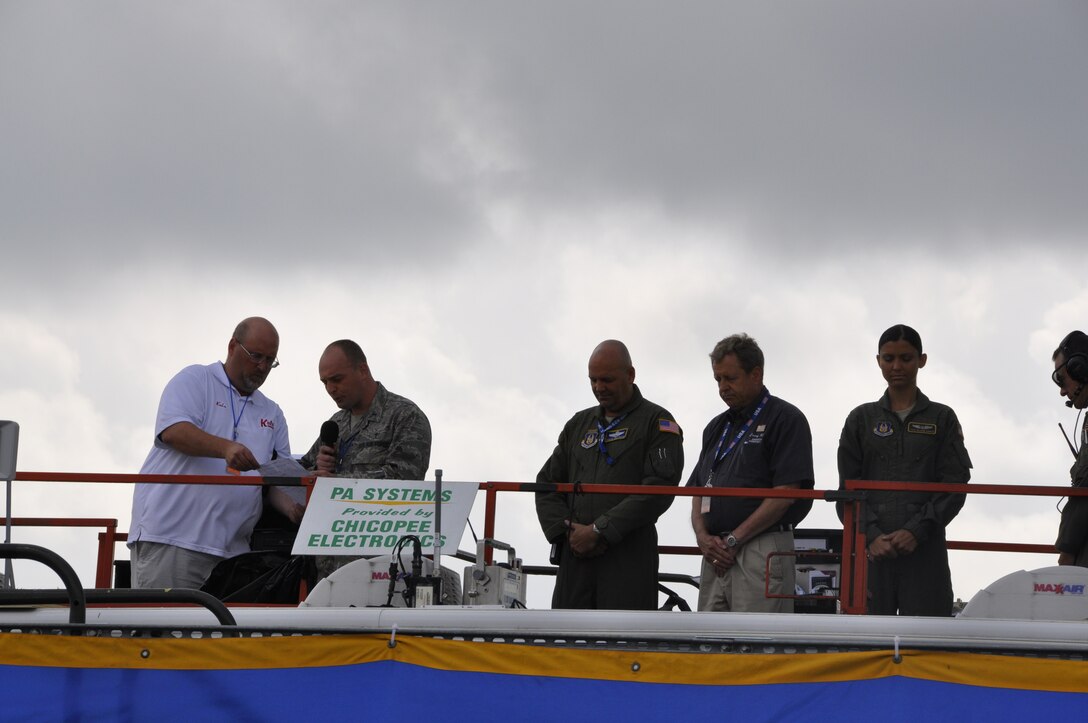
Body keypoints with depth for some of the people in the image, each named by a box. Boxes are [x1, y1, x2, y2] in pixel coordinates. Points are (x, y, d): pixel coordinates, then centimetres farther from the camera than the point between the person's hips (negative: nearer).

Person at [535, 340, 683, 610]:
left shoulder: (656, 423, 4)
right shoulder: (579, 424, 22)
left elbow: (658, 489, -9)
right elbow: (547, 482, 20)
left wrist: (599, 531, -13)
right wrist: (565, 530, 0)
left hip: (628, 557, -5)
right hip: (575, 555, 5)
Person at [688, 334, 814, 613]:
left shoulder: (785, 419, -1)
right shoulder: (717, 427, 23)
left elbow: (785, 494, -10)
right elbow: (698, 492, 21)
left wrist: (733, 540, -12)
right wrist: (703, 536, 0)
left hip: (762, 554, -7)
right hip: (716, 558, 7)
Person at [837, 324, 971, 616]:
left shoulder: (941, 419, 10)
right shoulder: (862, 419, 13)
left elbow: (955, 485, 2)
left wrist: (917, 530, -12)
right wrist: (871, 535, -10)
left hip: (925, 549, -1)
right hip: (872, 549, 1)